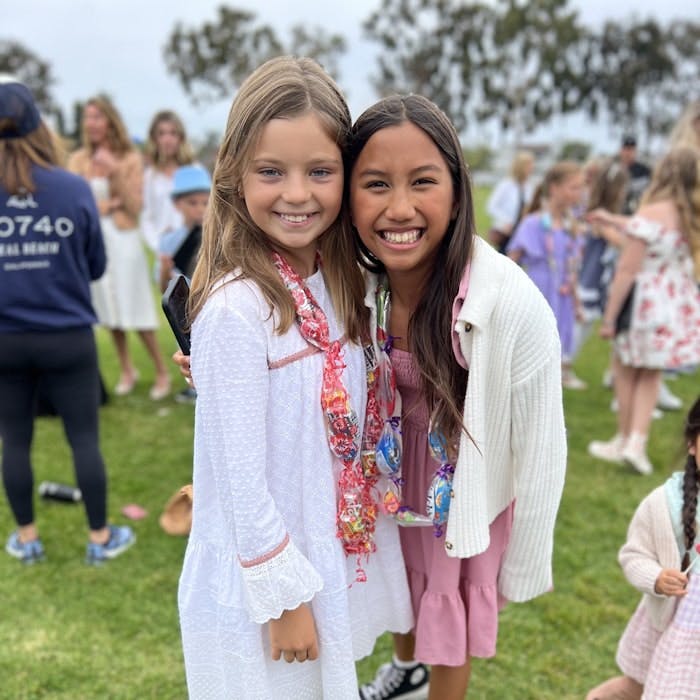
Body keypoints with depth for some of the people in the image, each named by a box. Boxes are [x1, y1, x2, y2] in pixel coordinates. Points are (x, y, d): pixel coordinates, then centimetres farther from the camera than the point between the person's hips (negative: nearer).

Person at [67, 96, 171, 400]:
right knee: (110, 310, 10)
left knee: (138, 314, -2)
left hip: (123, 239, -2)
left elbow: (135, 207, -8)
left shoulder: (130, 159, -2)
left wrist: (115, 171, -16)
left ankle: (162, 373, 12)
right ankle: (127, 370, 25)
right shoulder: (78, 160, 2)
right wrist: (111, 203, -12)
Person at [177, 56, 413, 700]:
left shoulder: (339, 284, -3)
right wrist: (285, 596, -15)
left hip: (336, 551, 6)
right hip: (262, 575, -6)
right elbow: (241, 476, -21)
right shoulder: (236, 307, -25)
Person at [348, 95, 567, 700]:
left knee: (451, 640, 18)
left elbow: (541, 452, -21)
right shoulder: (359, 284, -19)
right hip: (396, 485, 5)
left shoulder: (516, 307, -34)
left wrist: (522, 568, -9)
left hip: (474, 501, -4)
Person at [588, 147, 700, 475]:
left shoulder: (651, 214, -20)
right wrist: (612, 220, 32)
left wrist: (609, 316, -15)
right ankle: (637, 442, 11)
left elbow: (627, 270, -21)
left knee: (625, 370, 12)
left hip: (645, 303, -6)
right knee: (650, 375, 18)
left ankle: (624, 440, 23)